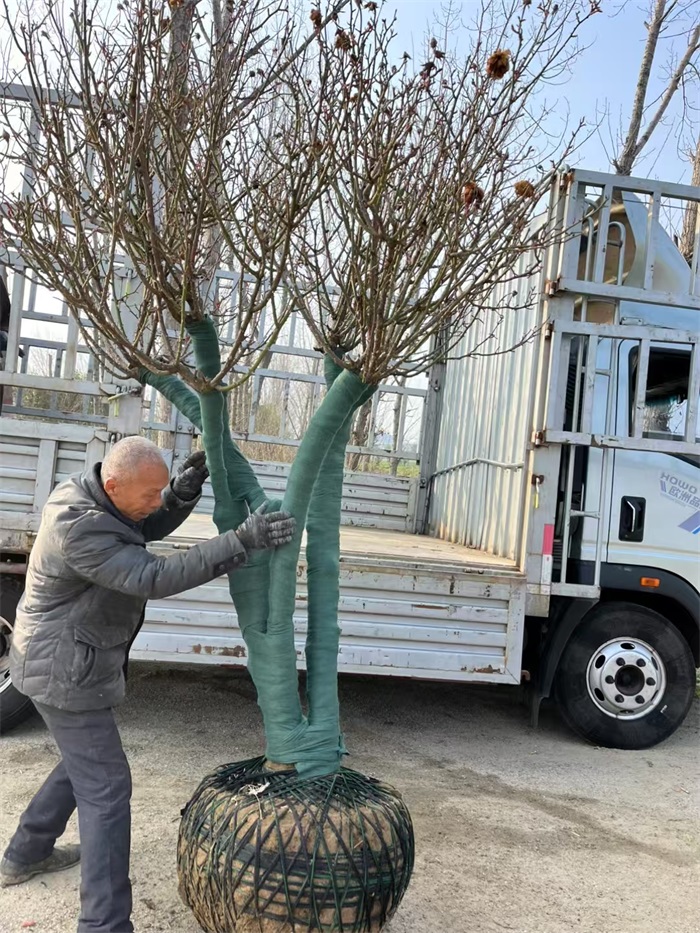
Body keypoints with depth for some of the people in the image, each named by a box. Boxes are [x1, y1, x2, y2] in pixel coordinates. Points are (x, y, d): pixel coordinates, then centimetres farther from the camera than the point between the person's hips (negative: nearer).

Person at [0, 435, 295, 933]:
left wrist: (186, 487, -14)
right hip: (66, 673, -10)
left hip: (66, 662, 10)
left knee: (84, 763, 27)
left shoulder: (87, 489, -2)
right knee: (106, 787, -4)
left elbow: (152, 525, 7)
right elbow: (156, 578, -36)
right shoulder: (79, 531, -31)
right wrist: (243, 541, -43)